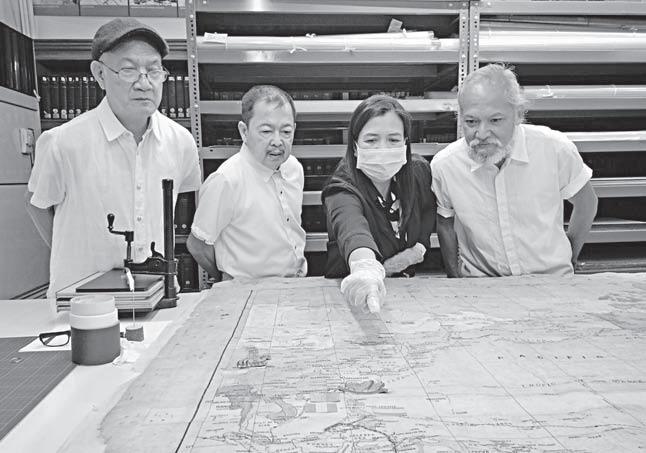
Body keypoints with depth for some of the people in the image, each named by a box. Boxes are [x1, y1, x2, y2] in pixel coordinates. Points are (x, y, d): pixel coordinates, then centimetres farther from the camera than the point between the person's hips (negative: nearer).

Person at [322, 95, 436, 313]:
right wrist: (366, 268, -63)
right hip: (353, 295, -2)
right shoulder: (342, 190, -20)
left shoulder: (419, 170, -5)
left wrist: (418, 249, -2)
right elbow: (352, 229, -42)